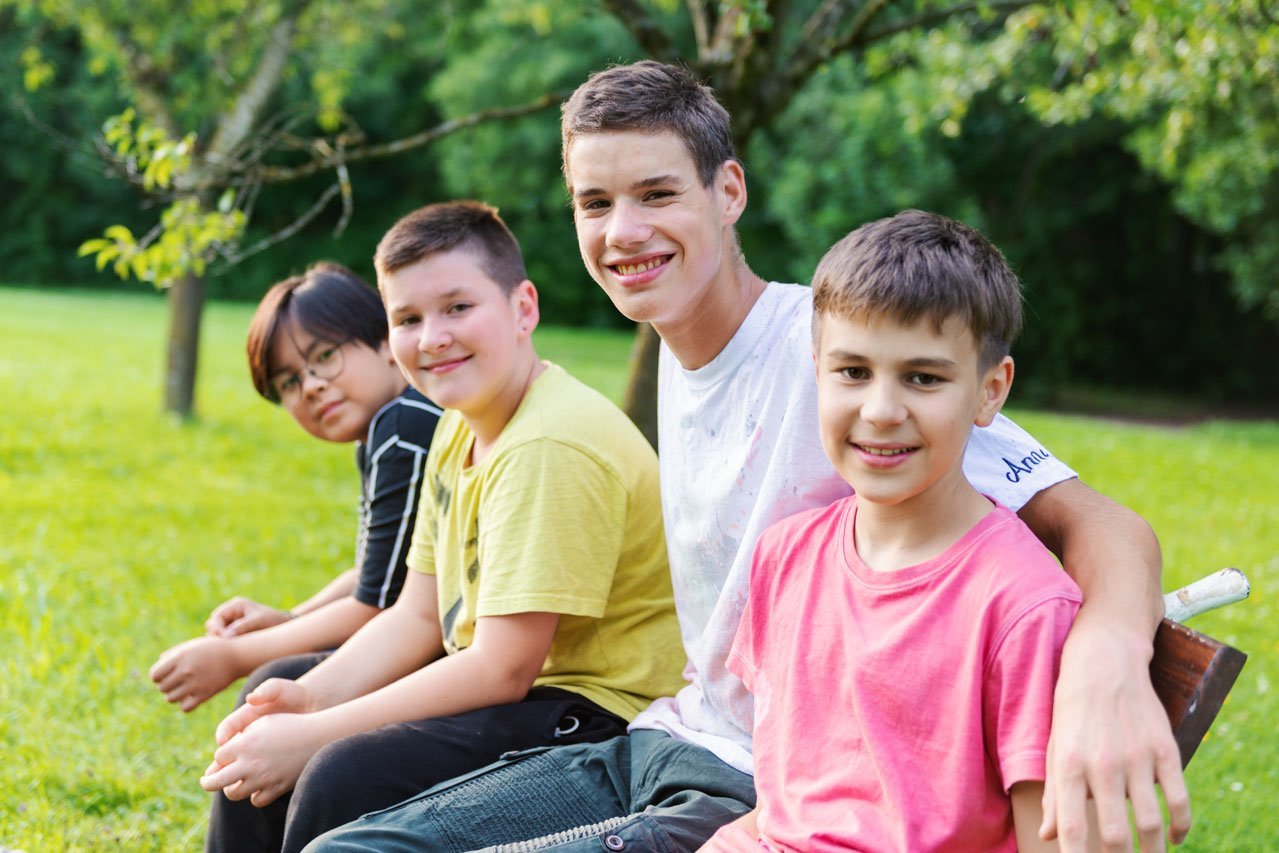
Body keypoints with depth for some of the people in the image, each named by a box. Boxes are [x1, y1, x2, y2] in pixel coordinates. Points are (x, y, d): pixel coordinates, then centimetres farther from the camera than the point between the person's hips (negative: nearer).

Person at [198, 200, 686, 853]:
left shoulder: (550, 449, -23)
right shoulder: (460, 429, 8)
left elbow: (503, 668, -25)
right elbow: (417, 615, 9)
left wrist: (311, 737, -21)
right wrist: (309, 698, -8)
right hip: (509, 695, 10)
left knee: (347, 777, -27)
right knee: (262, 736, 14)